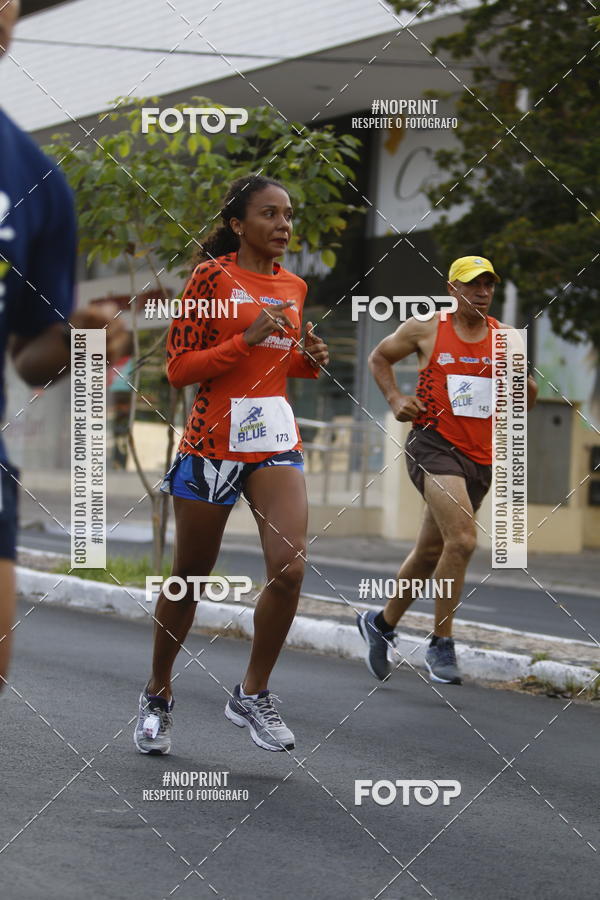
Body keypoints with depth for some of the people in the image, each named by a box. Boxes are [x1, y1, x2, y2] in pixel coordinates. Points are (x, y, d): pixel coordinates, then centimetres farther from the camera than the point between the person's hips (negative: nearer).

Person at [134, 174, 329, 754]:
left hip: (276, 440, 4)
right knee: (189, 576, 7)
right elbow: (178, 368, -9)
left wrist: (310, 360, 4)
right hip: (213, 440, -4)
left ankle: (252, 695, 1)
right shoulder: (212, 276, -6)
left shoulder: (293, 286, 11)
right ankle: (157, 696, 26)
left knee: (290, 565, -15)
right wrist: (247, 339, -19)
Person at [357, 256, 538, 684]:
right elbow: (379, 357, 14)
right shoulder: (426, 328, -1)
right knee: (462, 539, -23)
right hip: (434, 444, -5)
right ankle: (441, 645, -13)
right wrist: (395, 399, -1)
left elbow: (527, 400, 17)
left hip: (480, 457, 5)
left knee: (431, 552, 14)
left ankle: (381, 623, 35)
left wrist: (523, 381, -6)